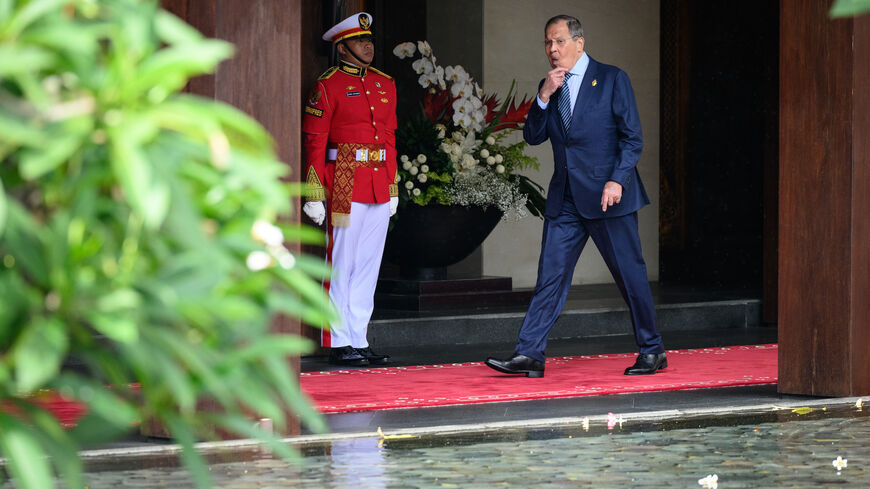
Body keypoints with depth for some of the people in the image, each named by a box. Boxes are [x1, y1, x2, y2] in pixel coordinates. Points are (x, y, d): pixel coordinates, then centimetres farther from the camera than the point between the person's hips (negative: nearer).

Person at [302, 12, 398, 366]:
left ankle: (359, 342, 12)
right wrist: (314, 196, -11)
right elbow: (314, 142, -7)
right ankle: (340, 345, 2)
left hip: (378, 187, 6)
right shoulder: (328, 86, -4)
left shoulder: (385, 85, 15)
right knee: (342, 265, -2)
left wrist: (393, 188, 15)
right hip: (345, 186, -6)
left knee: (368, 267, 8)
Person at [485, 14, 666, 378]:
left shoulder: (611, 79, -2)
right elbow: (532, 136, 5)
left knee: (629, 274, 1)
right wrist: (544, 96, -8)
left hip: (607, 196, -5)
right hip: (565, 199, 5)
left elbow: (632, 137, -5)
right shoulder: (548, 87, 12)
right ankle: (529, 355, -5)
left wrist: (617, 180, -16)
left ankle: (652, 351, 13)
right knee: (550, 276, -1)